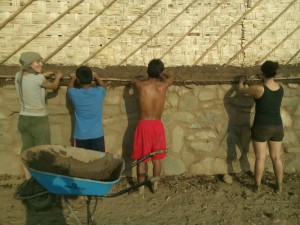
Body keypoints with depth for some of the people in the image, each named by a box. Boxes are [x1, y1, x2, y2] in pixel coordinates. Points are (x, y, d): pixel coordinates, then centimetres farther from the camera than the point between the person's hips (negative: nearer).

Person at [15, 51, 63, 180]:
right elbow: (53, 87, -1)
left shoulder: (18, 76, -2)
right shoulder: (38, 79, -21)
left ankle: (28, 182, 28)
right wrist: (58, 77, 18)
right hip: (38, 121, -7)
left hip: (23, 120, 7)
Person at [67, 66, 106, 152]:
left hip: (80, 136, 0)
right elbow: (104, 86, 17)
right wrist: (96, 77, 32)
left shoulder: (74, 94, -11)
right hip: (97, 134, 0)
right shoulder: (99, 92, -10)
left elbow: (70, 87, 16)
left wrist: (73, 78, 33)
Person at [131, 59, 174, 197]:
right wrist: (160, 72, 35)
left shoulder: (140, 85, -9)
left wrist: (148, 77, 29)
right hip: (158, 125, 2)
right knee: (156, 158, 17)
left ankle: (141, 188, 18)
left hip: (144, 125, -1)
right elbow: (171, 76, 18)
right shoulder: (163, 86, -6)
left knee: (141, 159, 10)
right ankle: (155, 185, 28)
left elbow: (133, 80, 17)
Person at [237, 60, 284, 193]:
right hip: (277, 127, 5)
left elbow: (241, 90, -2)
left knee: (260, 158, 6)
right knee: (276, 157, 14)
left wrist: (241, 81, 20)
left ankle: (258, 186, 18)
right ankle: (279, 186, 24)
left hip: (261, 127, -5)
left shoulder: (259, 89, -19)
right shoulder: (280, 88, -1)